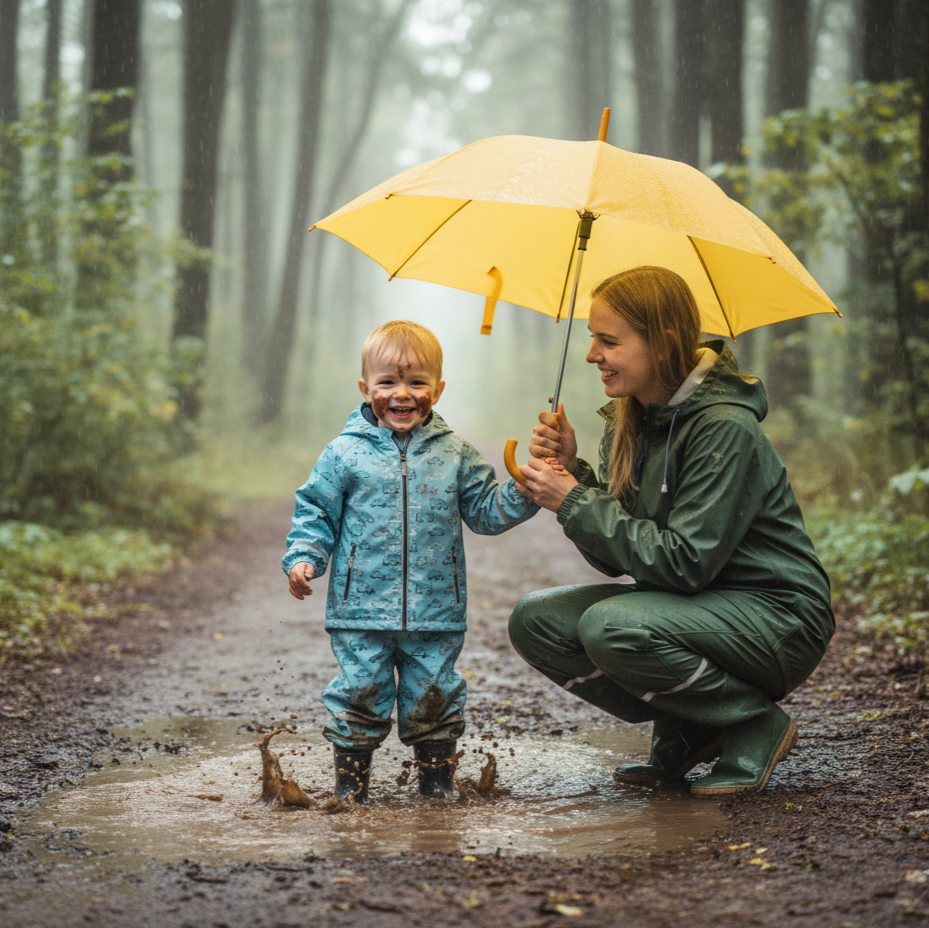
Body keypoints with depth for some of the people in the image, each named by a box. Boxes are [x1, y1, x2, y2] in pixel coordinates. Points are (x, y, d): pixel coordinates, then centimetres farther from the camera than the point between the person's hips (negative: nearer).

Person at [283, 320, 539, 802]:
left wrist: (525, 491, -4)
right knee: (359, 694, 1)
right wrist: (302, 558, -6)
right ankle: (350, 785, 16)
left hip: (436, 612, 2)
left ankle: (437, 781, 24)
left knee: (433, 697, 8)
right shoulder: (345, 454, 1)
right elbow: (316, 511, 7)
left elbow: (486, 510, 11)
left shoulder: (455, 455, 6)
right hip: (362, 609, -1)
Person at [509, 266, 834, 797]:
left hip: (774, 617, -8)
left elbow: (683, 562, -27)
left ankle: (758, 724, -7)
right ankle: (687, 733, 7)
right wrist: (571, 471, -11)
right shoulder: (634, 419, 3)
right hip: (695, 608, 8)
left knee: (611, 627, -31)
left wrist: (574, 501, -23)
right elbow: (619, 552, 4)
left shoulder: (726, 430, -22)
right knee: (536, 621, -7)